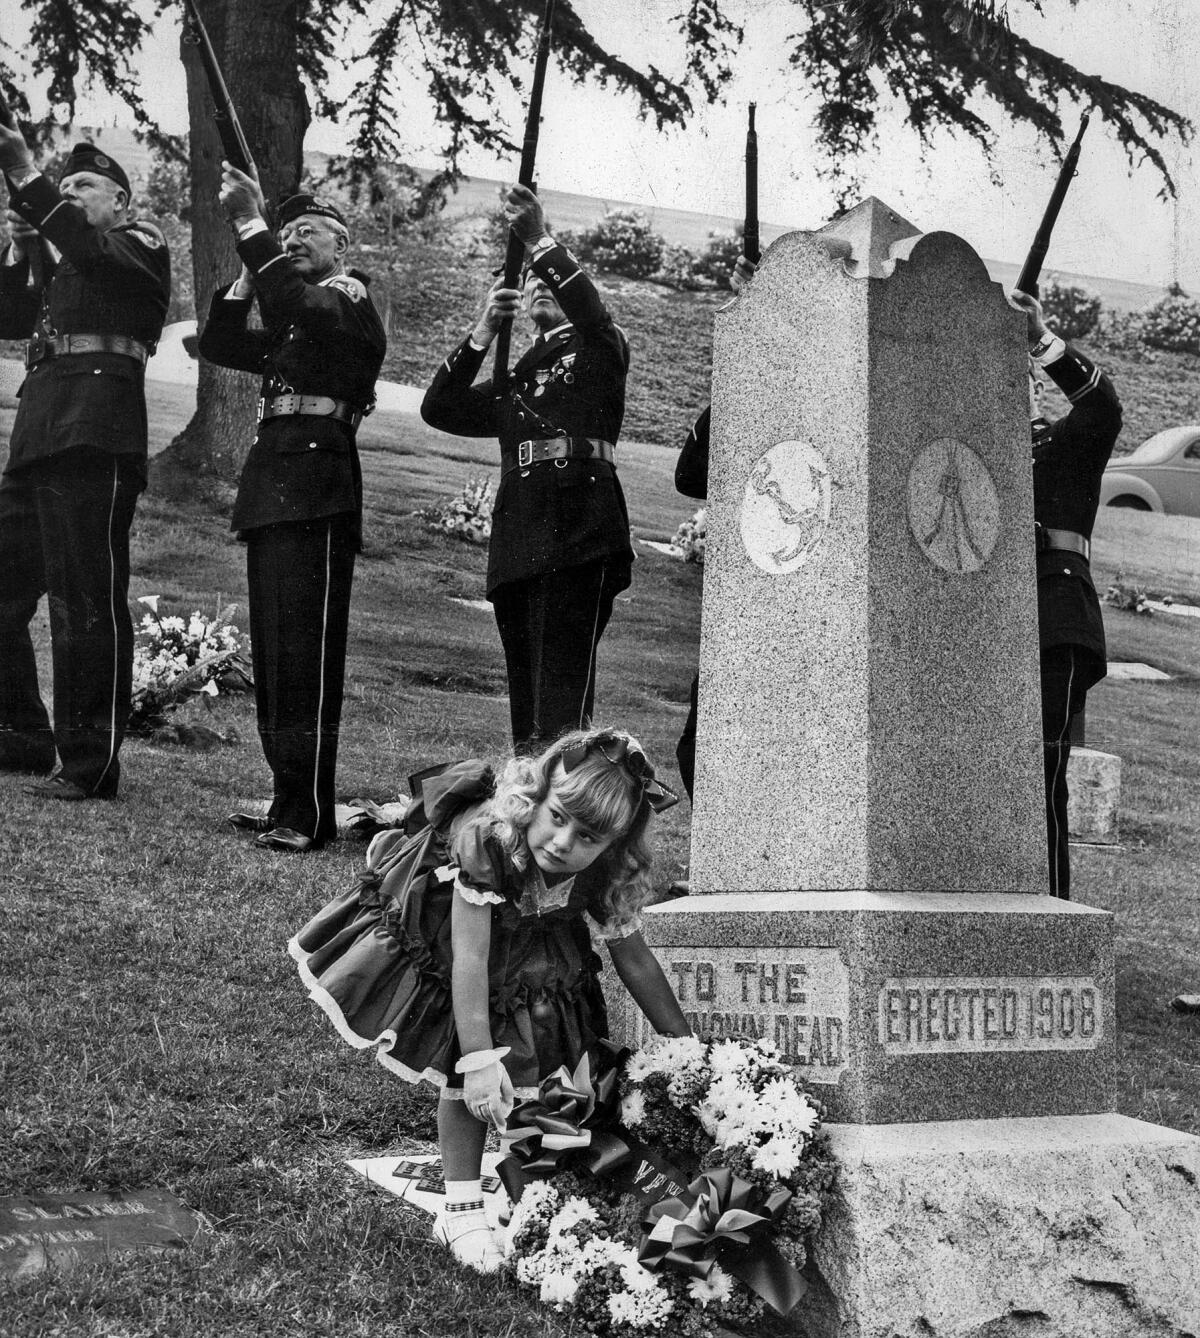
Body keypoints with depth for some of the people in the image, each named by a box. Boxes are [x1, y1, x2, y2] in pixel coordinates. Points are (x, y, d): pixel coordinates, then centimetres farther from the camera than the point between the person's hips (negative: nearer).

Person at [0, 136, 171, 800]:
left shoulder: (140, 246, 7)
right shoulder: (56, 262, 28)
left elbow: (89, 248, -13)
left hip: (94, 442, -8)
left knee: (86, 603, -9)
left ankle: (91, 763, -7)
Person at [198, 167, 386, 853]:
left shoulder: (349, 298, 1)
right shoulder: (291, 324, 25)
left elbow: (294, 302, -19)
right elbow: (220, 344, 19)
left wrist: (251, 223, -15)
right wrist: (248, 272, 12)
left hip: (315, 491, -9)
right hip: (272, 490, 9)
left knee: (306, 650, -12)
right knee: (275, 654, 8)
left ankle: (310, 815, -13)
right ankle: (288, 802, 14)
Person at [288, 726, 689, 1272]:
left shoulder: (609, 876, -25)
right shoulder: (488, 837, -41)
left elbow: (634, 960, -10)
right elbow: (469, 957, -41)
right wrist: (478, 1060, -44)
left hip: (525, 955, 5)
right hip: (437, 934, -4)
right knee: (469, 1079, -11)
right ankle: (461, 1209, 1)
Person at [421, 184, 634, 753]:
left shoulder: (600, 353, 13)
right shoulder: (513, 382, 29)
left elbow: (592, 310, -9)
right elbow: (439, 408, 16)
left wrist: (540, 242, -17)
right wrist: (484, 330, 8)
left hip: (580, 536, -6)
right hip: (517, 546, 6)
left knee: (561, 694, -18)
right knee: (525, 703, 7)